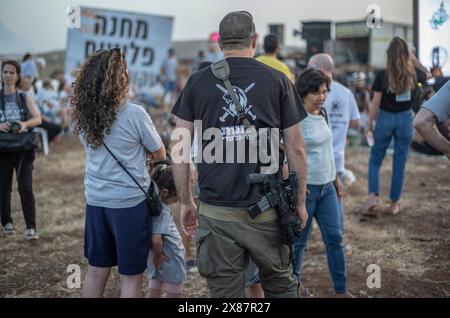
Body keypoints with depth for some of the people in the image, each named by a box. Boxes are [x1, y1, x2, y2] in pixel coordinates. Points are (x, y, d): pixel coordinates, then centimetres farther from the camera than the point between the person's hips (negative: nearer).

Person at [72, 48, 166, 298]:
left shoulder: (82, 116, 0)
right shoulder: (134, 115, -15)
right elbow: (160, 156, -3)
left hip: (95, 200, 6)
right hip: (130, 202, -5)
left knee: (96, 270, 17)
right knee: (131, 277, 6)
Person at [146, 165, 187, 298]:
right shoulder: (162, 210, -26)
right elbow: (156, 239, -34)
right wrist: (157, 255, -16)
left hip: (163, 261, 8)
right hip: (170, 261, -8)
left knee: (153, 293, 18)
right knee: (174, 295, 9)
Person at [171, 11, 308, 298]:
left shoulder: (198, 82, 2)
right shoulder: (277, 80, 0)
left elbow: (181, 148, 2)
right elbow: (296, 150, 1)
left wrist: (186, 201, 11)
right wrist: (300, 201, 11)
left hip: (216, 214, 1)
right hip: (266, 210, 0)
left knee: (225, 293, 11)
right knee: (281, 285, 19)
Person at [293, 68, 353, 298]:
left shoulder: (323, 114, 7)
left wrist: (336, 179, 19)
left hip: (326, 187, 7)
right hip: (304, 187, -7)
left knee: (335, 238, 9)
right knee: (298, 241, 6)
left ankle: (341, 290, 19)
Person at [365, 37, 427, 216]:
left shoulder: (382, 76, -12)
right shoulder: (414, 74, -6)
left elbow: (375, 103, -8)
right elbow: (426, 76, 19)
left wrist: (370, 125, 2)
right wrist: (415, 60, 18)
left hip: (385, 118, -1)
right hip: (405, 119, 2)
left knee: (375, 159, 13)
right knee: (400, 163, 11)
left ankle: (373, 197, -5)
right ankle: (394, 203, 18)